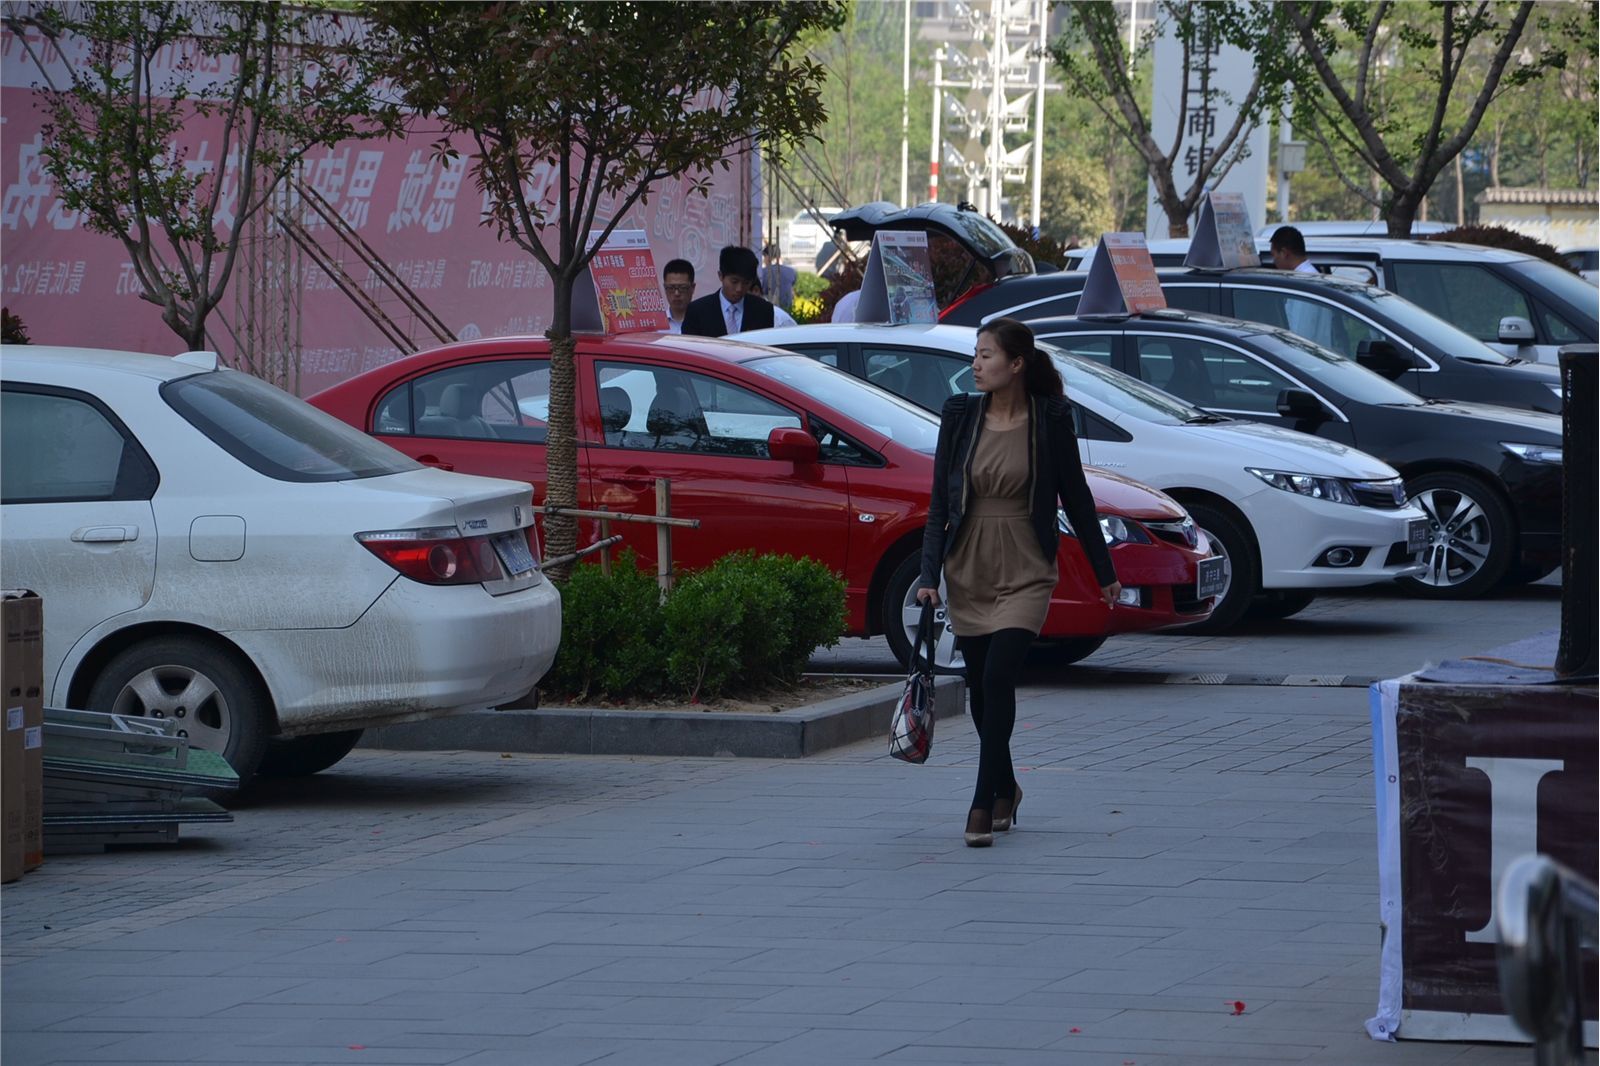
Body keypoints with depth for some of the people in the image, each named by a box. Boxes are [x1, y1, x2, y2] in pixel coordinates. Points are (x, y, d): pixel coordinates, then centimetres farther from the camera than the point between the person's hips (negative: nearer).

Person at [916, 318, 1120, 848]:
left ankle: (983, 805, -15)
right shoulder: (959, 416, 0)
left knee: (998, 678, -17)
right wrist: (929, 575, -6)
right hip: (968, 570, 3)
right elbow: (939, 502, 2)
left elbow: (1076, 496, 3)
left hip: (1025, 571, -3)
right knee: (981, 688, 10)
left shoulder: (1050, 419, -6)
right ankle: (1005, 789, 32)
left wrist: (1104, 571, 9)